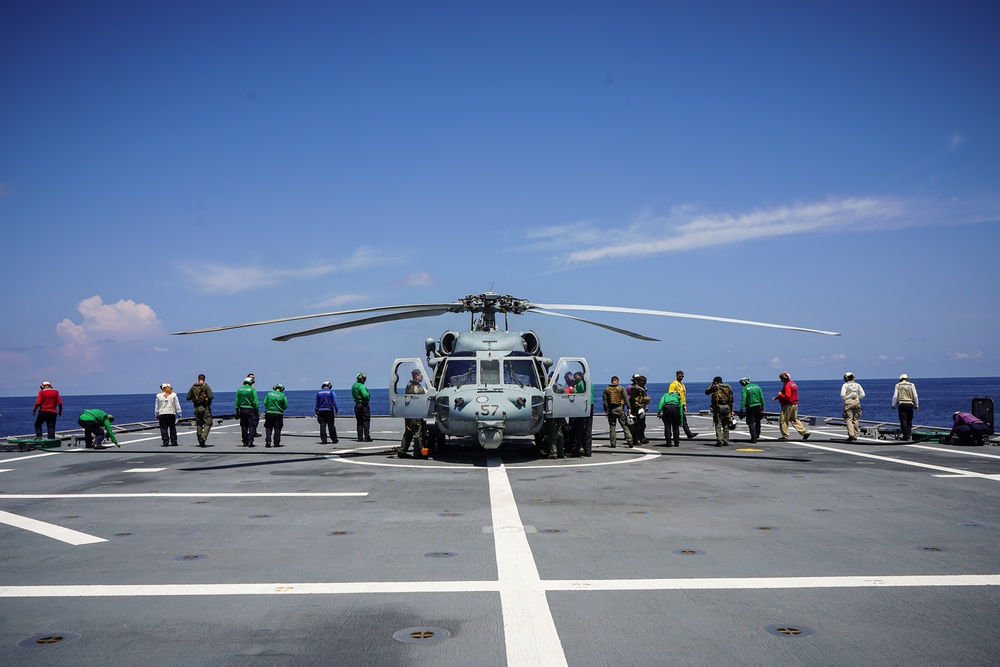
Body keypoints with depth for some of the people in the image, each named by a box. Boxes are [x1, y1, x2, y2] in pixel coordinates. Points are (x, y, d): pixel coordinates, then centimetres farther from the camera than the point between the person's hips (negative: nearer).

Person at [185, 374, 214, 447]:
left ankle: (200, 441, 13)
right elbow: (211, 397, -18)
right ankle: (203, 438, -19)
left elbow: (187, 398, 6)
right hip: (205, 408, -5)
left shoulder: (193, 387, 5)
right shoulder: (206, 386, -8)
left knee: (198, 424, 13)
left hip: (196, 408, 5)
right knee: (208, 424, 0)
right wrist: (211, 397, 4)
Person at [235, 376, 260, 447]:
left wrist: (237, 411, 12)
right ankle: (250, 441, -9)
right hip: (250, 409, -4)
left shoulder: (239, 389, 5)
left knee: (244, 426, 10)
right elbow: (255, 401, -10)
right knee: (251, 426, 0)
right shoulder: (252, 389, -8)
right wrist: (257, 410, -4)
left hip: (242, 409, 4)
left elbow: (237, 401, 7)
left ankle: (245, 442, 13)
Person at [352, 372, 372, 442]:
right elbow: (365, 395, -27)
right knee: (366, 422, -1)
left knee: (359, 422, 10)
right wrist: (368, 394, -8)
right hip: (364, 405, -8)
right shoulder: (362, 386, -17)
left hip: (357, 405, 8)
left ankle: (360, 438, 9)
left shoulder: (353, 386, 11)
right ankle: (367, 438, -2)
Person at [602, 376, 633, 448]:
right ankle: (629, 441, -4)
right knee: (625, 426, 3)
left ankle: (613, 443, 4)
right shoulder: (621, 388, 1)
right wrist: (628, 408, -3)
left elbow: (604, 401, 2)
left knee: (612, 427, 6)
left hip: (611, 409, 1)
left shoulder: (606, 389, 4)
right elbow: (626, 398, -4)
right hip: (620, 409, -1)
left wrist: (606, 410, 4)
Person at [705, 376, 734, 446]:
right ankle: (726, 442, 12)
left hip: (718, 407, -4)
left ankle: (720, 441, -10)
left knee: (718, 425, -2)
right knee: (726, 426, 10)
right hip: (726, 407, 4)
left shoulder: (715, 387, -3)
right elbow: (731, 400, 9)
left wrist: (711, 384, 18)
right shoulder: (729, 387, 11)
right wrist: (731, 410, 13)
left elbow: (706, 392, 12)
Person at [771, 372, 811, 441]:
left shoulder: (787, 386, -17)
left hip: (788, 406, -10)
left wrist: (780, 394, -11)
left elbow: (787, 397, -26)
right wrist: (776, 398, 19)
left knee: (783, 421, -1)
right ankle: (805, 432, 11)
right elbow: (784, 393, 23)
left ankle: (785, 436, 2)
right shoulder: (793, 384, 16)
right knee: (794, 420, 16)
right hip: (795, 405, 10)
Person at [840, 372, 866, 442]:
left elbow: (842, 394, -12)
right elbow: (862, 394, 6)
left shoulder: (845, 385, -2)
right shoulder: (857, 385, 10)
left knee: (848, 419, -5)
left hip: (848, 402, -4)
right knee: (855, 419, 11)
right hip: (856, 402, 4)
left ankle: (851, 435, -20)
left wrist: (844, 399, 5)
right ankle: (855, 435, 12)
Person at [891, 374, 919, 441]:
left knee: (903, 420, -1)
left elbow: (895, 396, -2)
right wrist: (917, 405, 12)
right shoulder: (911, 385, 5)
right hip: (910, 404, 2)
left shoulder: (898, 385, 1)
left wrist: (893, 405, 7)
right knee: (909, 420, 13)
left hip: (901, 404, -2)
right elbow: (915, 396, 5)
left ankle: (905, 436, -3)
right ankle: (908, 434, 9)